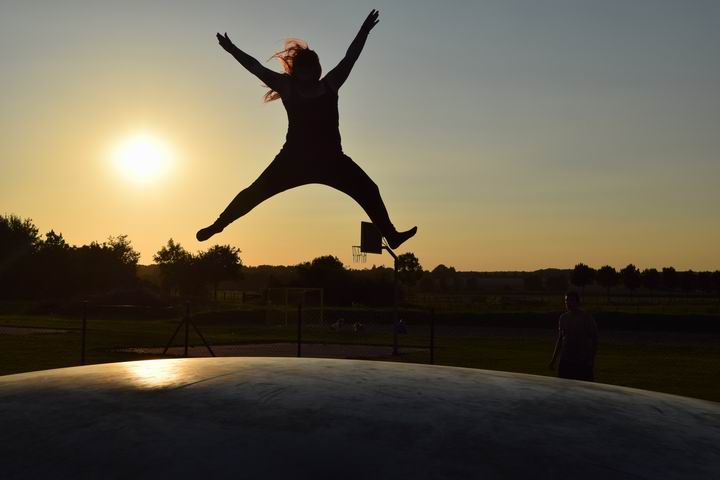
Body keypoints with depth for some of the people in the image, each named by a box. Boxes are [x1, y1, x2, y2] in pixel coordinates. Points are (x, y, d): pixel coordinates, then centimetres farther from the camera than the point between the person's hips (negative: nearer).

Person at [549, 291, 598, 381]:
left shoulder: (587, 318, -5)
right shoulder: (563, 318, 8)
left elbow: (594, 340, -4)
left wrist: (592, 360, -11)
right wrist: (553, 359, 13)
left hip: (583, 363, -4)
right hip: (565, 361, 4)